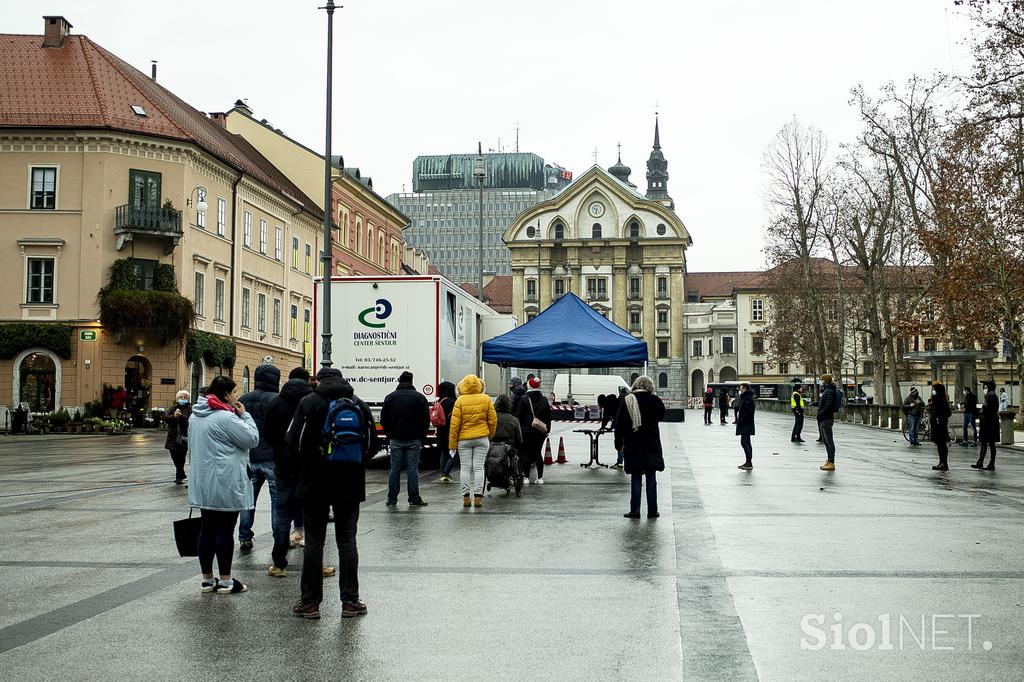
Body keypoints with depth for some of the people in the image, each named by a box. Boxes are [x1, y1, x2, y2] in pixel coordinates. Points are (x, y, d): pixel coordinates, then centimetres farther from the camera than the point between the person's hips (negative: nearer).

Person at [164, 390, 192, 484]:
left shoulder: (190, 409, -1)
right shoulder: (173, 408, 11)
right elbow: (165, 417, -2)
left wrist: (180, 415, -28)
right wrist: (174, 416, -20)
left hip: (184, 438, -5)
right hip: (173, 437, 5)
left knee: (180, 459, -5)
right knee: (175, 458, 10)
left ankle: (179, 477, 8)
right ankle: (182, 475, 28)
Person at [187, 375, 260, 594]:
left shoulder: (195, 416, 10)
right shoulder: (226, 417, -17)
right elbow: (252, 438, -13)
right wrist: (244, 415, -3)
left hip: (203, 483, 8)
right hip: (225, 484, -8)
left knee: (207, 529, 11)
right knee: (225, 529, -1)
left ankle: (207, 579, 17)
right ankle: (225, 580, 5)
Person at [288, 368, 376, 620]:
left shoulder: (309, 403, -5)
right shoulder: (359, 405, 5)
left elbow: (294, 443, -8)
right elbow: (372, 445, 6)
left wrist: (304, 465, 9)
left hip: (315, 485, -3)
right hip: (350, 485, 3)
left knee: (314, 542, 3)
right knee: (347, 541, 8)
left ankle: (310, 602, 6)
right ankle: (350, 601, 8)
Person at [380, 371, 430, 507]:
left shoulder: (390, 397, 2)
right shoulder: (419, 397, -1)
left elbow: (383, 419, 5)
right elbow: (426, 420, 0)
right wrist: (422, 437, 10)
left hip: (395, 440, 1)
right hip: (414, 440, -1)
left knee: (395, 468, 4)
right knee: (412, 469, 1)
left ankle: (392, 500, 5)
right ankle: (414, 499, 2)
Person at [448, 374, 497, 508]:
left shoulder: (460, 401, -8)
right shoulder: (486, 399, -2)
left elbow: (455, 423, -7)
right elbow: (493, 420, 3)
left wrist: (452, 444, -1)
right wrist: (490, 436, 20)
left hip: (464, 440, -1)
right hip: (482, 439, 1)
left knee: (465, 468, 6)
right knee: (479, 467, 4)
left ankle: (466, 497, 5)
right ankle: (478, 497, 1)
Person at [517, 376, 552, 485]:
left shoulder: (524, 399, -7)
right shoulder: (544, 400, 6)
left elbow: (519, 416, -6)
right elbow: (548, 417, 10)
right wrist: (547, 430, 15)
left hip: (527, 431, -4)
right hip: (541, 431, 4)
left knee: (526, 453, 3)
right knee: (538, 453, 9)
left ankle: (527, 477, 2)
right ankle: (540, 477, 7)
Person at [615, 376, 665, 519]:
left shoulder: (627, 400, -2)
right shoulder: (654, 400, -2)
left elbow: (619, 424, 0)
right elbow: (661, 416, 15)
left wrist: (619, 444, 5)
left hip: (633, 445, 0)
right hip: (652, 445, 0)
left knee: (636, 478, 5)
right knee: (651, 479, 6)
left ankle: (635, 510, 4)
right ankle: (652, 510, 8)